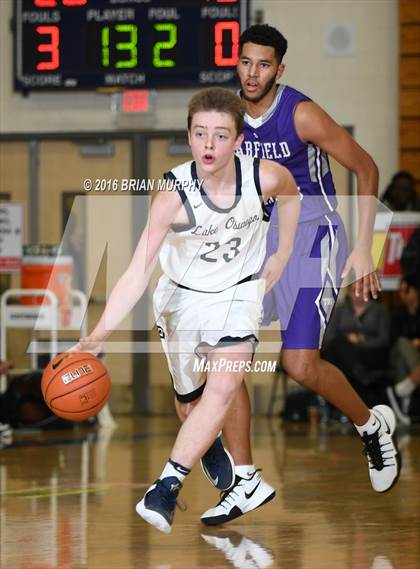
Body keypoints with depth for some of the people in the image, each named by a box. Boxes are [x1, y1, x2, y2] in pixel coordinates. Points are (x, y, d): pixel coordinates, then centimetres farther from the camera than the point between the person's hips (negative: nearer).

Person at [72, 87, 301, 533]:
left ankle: (165, 489, -22)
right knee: (193, 400, 13)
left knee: (224, 387, -23)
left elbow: (291, 193, 6)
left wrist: (282, 254, 8)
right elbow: (137, 274, -33)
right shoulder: (173, 197, -29)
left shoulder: (264, 178, -23)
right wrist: (98, 335, -45)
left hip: (239, 292, 0)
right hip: (183, 296, 0)